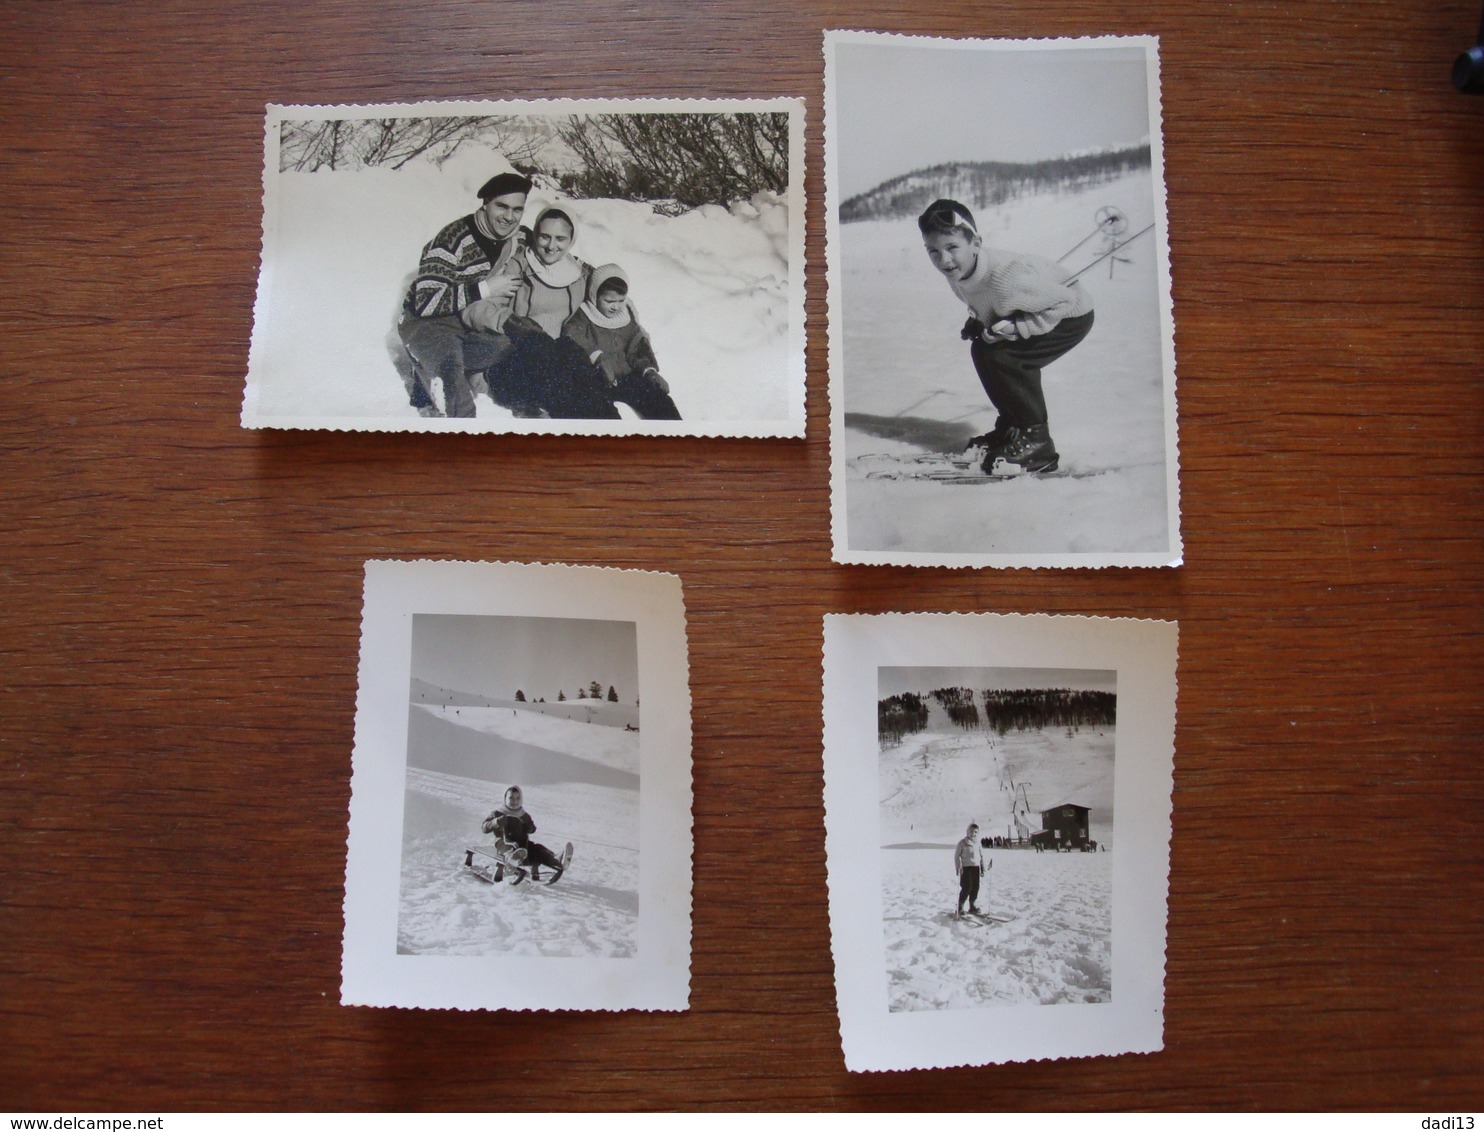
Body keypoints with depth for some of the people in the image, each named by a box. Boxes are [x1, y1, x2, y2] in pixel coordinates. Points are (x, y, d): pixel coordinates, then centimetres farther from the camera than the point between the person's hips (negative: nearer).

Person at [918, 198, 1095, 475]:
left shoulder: (1005, 274, -37)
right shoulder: (956, 272, -11)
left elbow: (1062, 301, -29)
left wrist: (1012, 328, -30)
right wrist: (979, 322, -8)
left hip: (1070, 314, -9)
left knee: (1000, 356, -22)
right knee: (983, 351, 3)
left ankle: (1036, 441, -13)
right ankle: (1011, 427, 18)